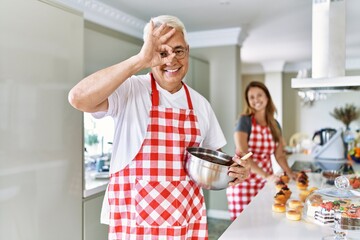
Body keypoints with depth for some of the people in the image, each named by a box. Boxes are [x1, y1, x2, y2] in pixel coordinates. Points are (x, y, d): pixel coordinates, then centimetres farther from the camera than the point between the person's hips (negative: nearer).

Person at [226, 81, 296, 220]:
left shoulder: (275, 125, 10)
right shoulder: (245, 121, -8)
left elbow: (279, 155, 13)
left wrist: (289, 173, -5)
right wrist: (266, 176, -25)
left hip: (265, 182, 5)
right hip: (244, 182, -4)